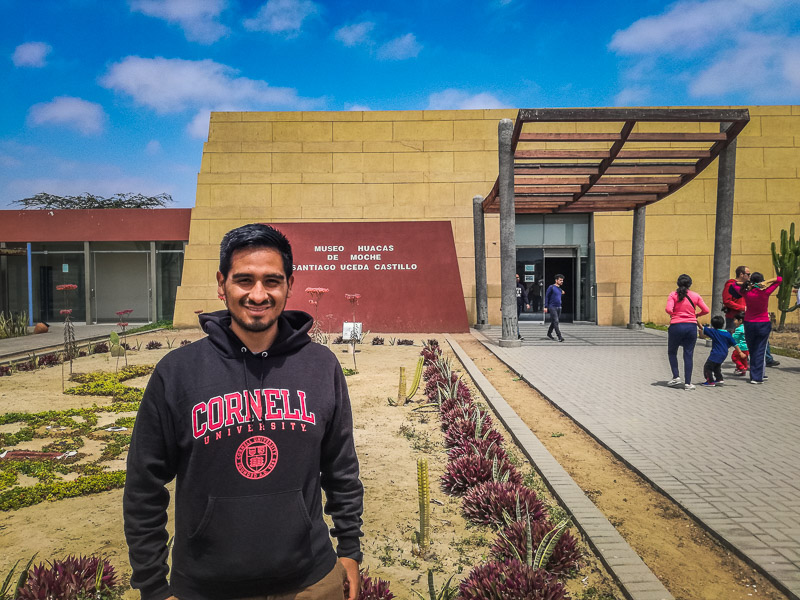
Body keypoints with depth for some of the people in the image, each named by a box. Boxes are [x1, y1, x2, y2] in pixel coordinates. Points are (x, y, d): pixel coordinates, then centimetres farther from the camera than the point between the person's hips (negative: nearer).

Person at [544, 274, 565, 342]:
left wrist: (562, 294, 10)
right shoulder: (551, 287, -6)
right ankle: (559, 336, -15)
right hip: (552, 307, -7)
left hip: (559, 307, 7)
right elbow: (546, 296, -7)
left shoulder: (560, 289, 15)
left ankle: (549, 333, 30)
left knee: (554, 322, 13)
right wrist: (546, 307, -11)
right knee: (555, 322, -11)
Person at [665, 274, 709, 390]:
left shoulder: (673, 295, -2)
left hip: (676, 326, -2)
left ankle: (676, 377, 10)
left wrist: (672, 314, 6)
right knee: (689, 355, 5)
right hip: (691, 326, 2)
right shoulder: (695, 296, 5)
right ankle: (688, 383, 5)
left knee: (672, 352, 17)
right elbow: (706, 310, 4)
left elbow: (668, 309, -15)